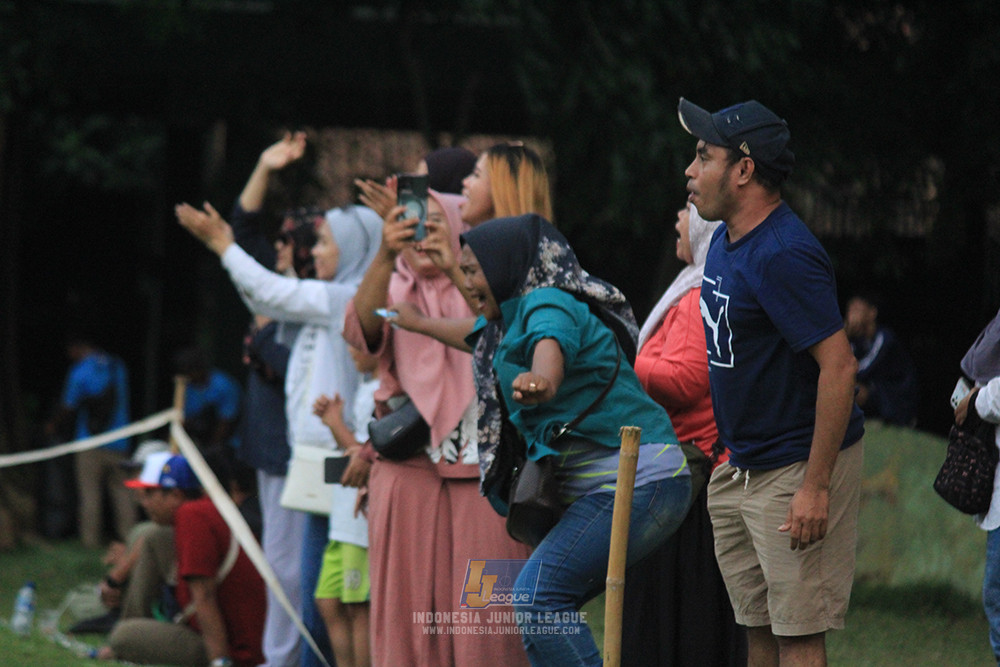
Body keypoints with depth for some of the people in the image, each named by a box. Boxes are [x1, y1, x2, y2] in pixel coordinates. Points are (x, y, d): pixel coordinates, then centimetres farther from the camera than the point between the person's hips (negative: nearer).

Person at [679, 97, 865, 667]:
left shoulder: (784, 255, -22)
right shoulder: (728, 240, 9)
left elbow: (839, 366, -25)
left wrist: (816, 487, -26)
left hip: (797, 467, -10)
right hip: (741, 465, 10)